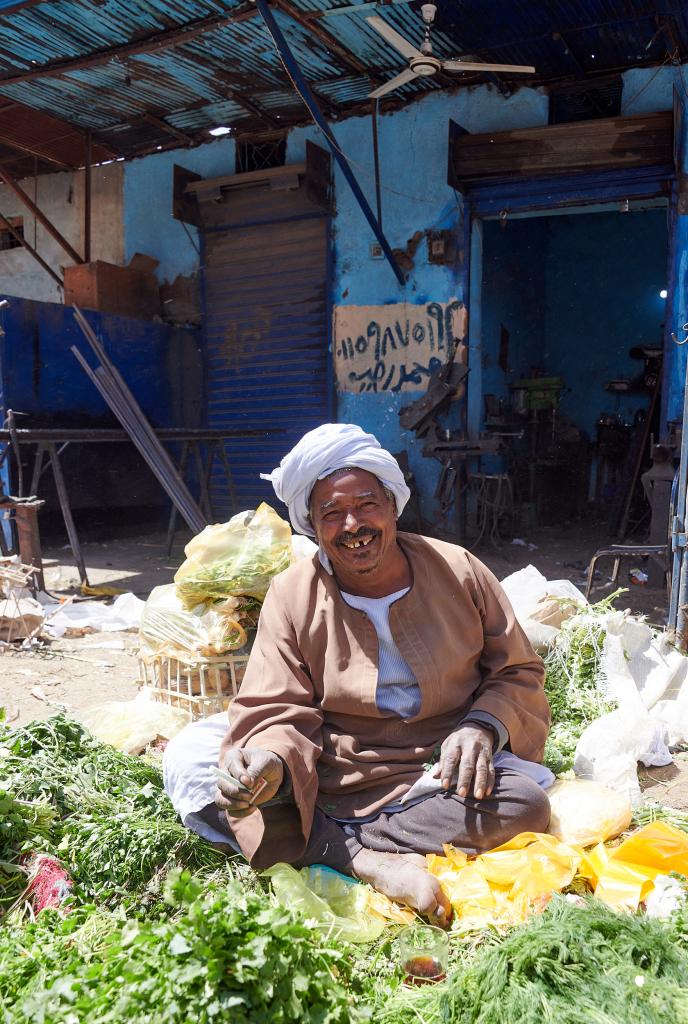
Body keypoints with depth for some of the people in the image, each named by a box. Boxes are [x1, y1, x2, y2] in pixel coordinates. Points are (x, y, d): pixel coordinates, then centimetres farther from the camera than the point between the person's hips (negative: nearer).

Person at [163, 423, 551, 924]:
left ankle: (323, 843, -20)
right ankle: (371, 862, -26)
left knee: (523, 801, -30)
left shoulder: (458, 570, -1)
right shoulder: (291, 595, -1)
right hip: (324, 783, 1)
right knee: (187, 757, -19)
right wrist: (271, 763, -30)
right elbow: (279, 714, -6)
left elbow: (519, 672, 5)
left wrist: (483, 725, -17)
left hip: (438, 778, 0)